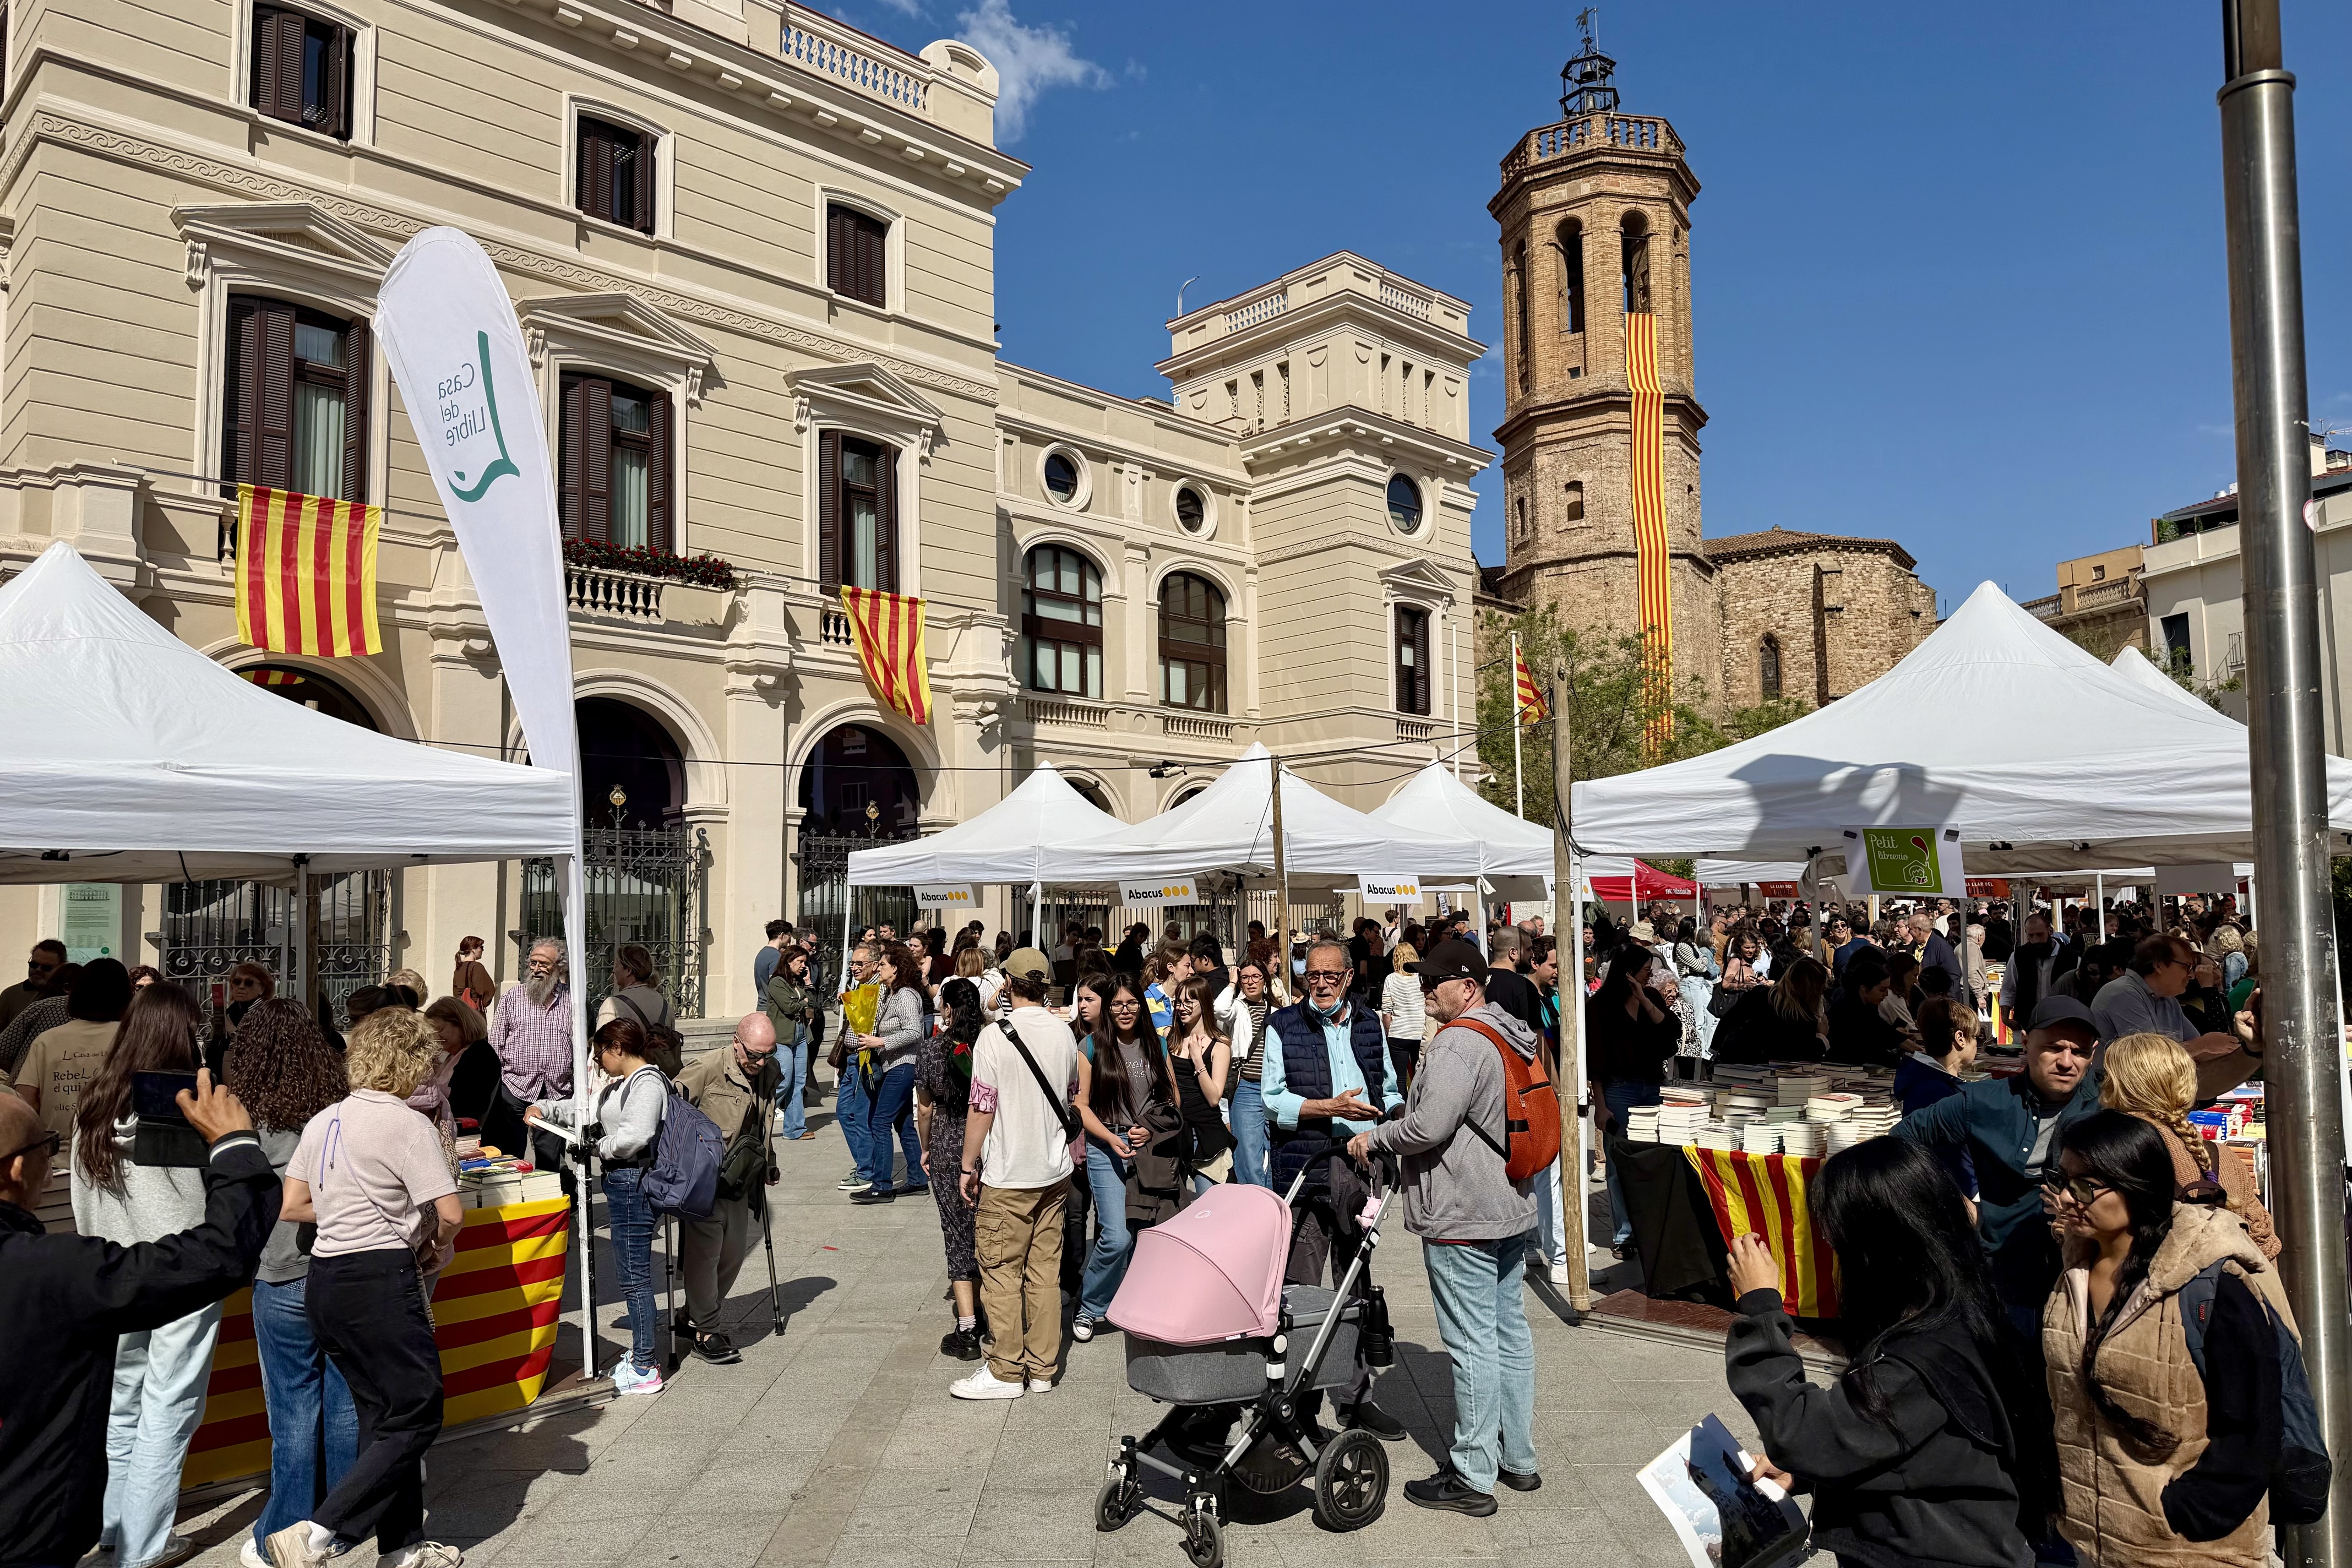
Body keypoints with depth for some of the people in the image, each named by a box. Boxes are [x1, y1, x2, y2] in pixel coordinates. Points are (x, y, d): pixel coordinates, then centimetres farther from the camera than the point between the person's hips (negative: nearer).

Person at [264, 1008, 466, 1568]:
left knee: (383, 1414, 16)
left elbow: (291, 1206, 14)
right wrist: (439, 1246, 5)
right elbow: (450, 1212, -16)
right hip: (381, 1281, -8)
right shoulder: (408, 1125, -13)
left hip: (326, 1280, 8)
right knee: (417, 1417, 1)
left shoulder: (324, 1120, 9)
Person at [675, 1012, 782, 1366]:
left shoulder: (771, 1073, 5)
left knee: (734, 1252, 10)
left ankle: (697, 1316, 29)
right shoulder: (707, 1068, -17)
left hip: (740, 1180, 7)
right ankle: (705, 1333, 10)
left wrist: (768, 1165, 28)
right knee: (705, 1252, -4)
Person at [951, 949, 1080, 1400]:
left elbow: (981, 1109, -14)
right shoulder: (1065, 1033, 3)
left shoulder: (995, 1036, -15)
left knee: (1001, 1272, 4)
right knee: (1045, 1270, 11)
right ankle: (1042, 1368, 18)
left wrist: (968, 1166, -3)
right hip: (1055, 1169, 6)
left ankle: (1007, 1372, 9)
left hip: (1008, 1175, -6)